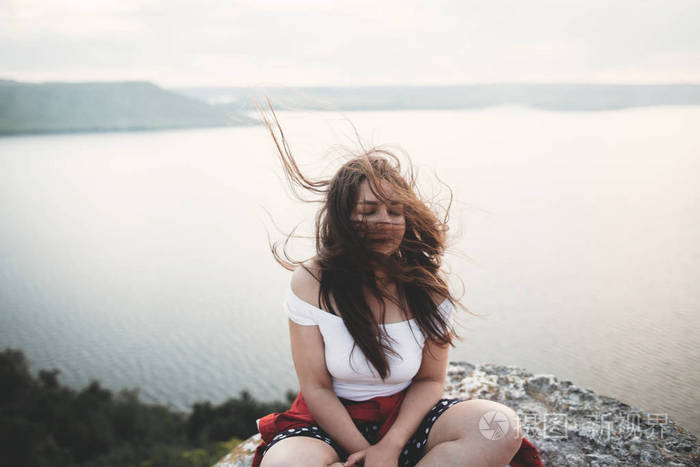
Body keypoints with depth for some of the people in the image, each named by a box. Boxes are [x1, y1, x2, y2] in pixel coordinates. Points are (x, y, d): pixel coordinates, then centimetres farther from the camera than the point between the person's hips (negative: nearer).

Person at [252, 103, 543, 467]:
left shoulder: (426, 284, -5)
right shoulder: (310, 282, -12)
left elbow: (430, 380, -1)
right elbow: (316, 388, -10)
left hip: (405, 418, 3)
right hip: (333, 422, -2)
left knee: (503, 428, -23)